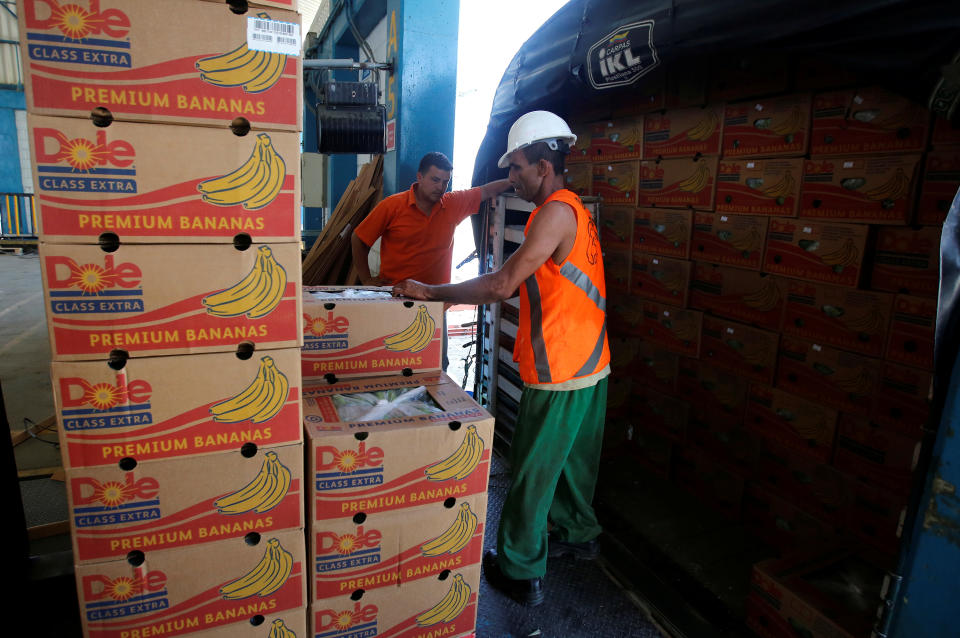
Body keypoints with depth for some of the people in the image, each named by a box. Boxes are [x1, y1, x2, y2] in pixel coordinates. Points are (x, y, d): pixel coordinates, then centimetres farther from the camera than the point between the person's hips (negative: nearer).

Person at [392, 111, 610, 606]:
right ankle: (577, 534, 44)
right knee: (573, 458, 24)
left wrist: (430, 292, -15)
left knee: (532, 472, 4)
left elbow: (502, 285, -23)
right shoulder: (573, 210, 13)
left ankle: (521, 574, 20)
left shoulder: (556, 211, -19)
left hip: (559, 374, -10)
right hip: (590, 364, 10)